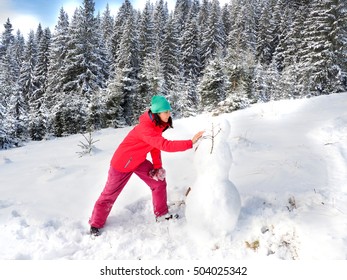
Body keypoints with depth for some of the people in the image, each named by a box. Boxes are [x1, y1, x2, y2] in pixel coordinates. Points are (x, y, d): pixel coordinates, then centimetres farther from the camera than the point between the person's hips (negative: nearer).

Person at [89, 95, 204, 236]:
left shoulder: (158, 124, -6)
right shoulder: (146, 128, -35)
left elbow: (156, 145, 2)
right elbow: (165, 145, -43)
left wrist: (157, 166, -3)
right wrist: (191, 142, -44)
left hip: (139, 161, 8)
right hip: (122, 163, -8)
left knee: (159, 182, 4)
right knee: (110, 194, 7)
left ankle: (162, 214, 21)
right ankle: (96, 224, 27)